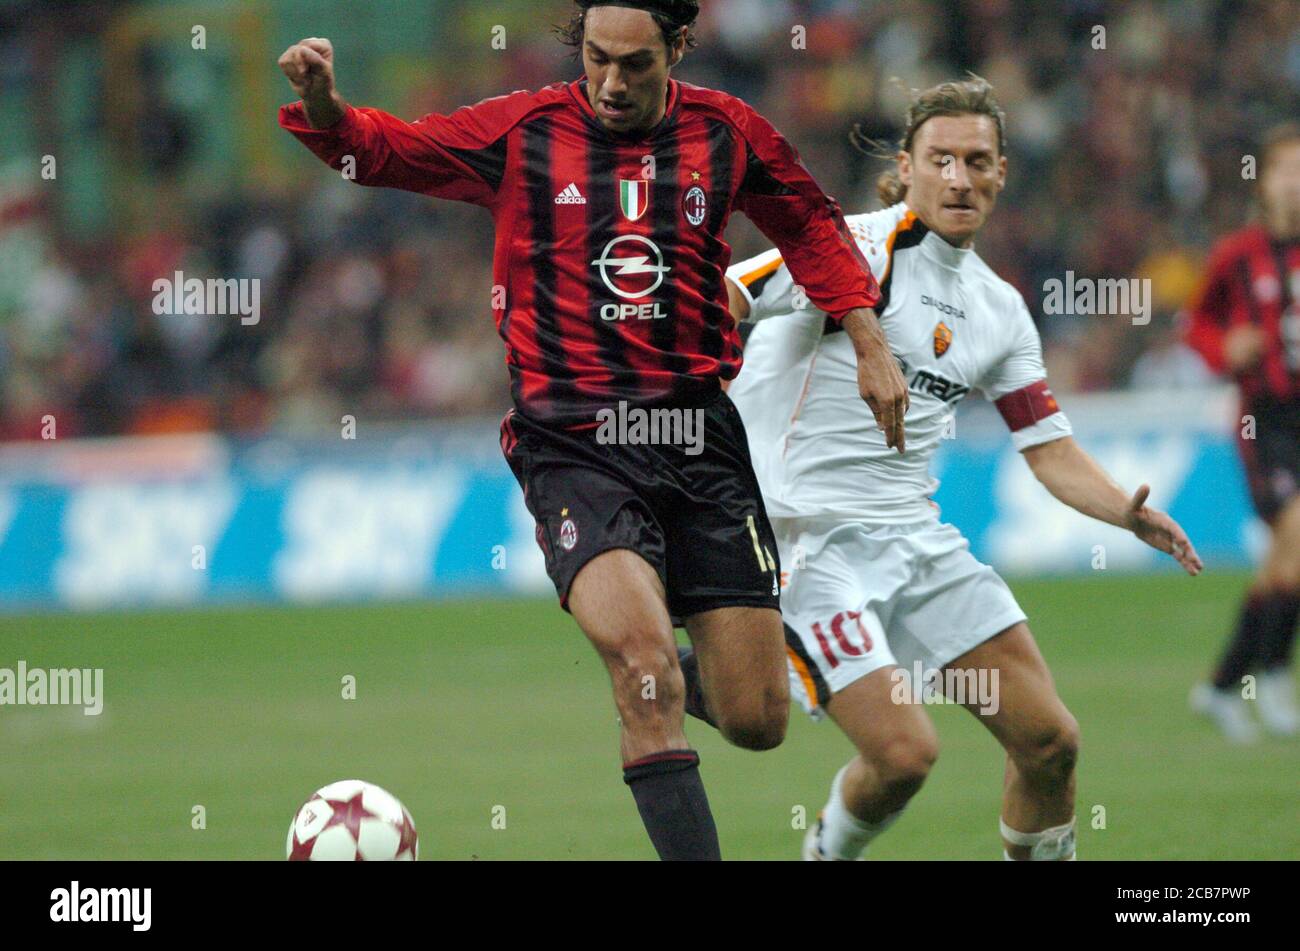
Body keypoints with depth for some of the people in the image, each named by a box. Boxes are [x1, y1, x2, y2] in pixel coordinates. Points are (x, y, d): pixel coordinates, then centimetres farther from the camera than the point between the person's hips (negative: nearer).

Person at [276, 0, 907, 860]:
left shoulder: (726, 133, 7)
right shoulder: (523, 134, 2)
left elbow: (813, 226, 23)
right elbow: (377, 147, 9)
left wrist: (871, 345, 16)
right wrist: (323, 102, -13)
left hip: (700, 436, 3)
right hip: (573, 448, -3)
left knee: (758, 722, 1)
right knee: (647, 674, -26)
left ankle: (668, 677, 35)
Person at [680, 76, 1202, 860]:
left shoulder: (999, 308, 13)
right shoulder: (863, 247, -9)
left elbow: (1050, 450, 15)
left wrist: (1128, 513, -3)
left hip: (917, 535, 7)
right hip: (813, 541, -7)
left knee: (1050, 741, -1)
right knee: (904, 753, -19)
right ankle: (830, 854, 13)